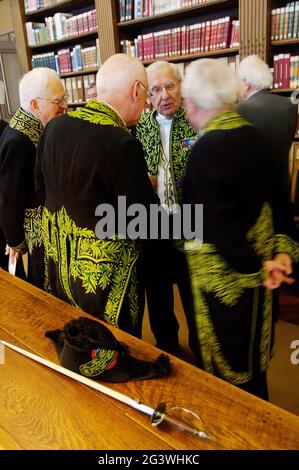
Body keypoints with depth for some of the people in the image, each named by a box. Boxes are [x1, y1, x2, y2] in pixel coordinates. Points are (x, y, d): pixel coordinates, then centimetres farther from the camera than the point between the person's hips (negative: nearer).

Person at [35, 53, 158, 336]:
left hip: (58, 259, 7)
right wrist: (145, 186, 0)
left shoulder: (55, 126, -5)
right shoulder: (122, 144, -27)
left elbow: (41, 191, 6)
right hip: (103, 273, -7)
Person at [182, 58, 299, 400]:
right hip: (258, 272, 8)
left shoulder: (206, 149, -22)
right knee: (252, 364, 27)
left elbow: (219, 222, -24)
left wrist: (254, 268, -14)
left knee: (227, 374, 14)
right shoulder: (255, 137, 2)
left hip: (227, 275, -8)